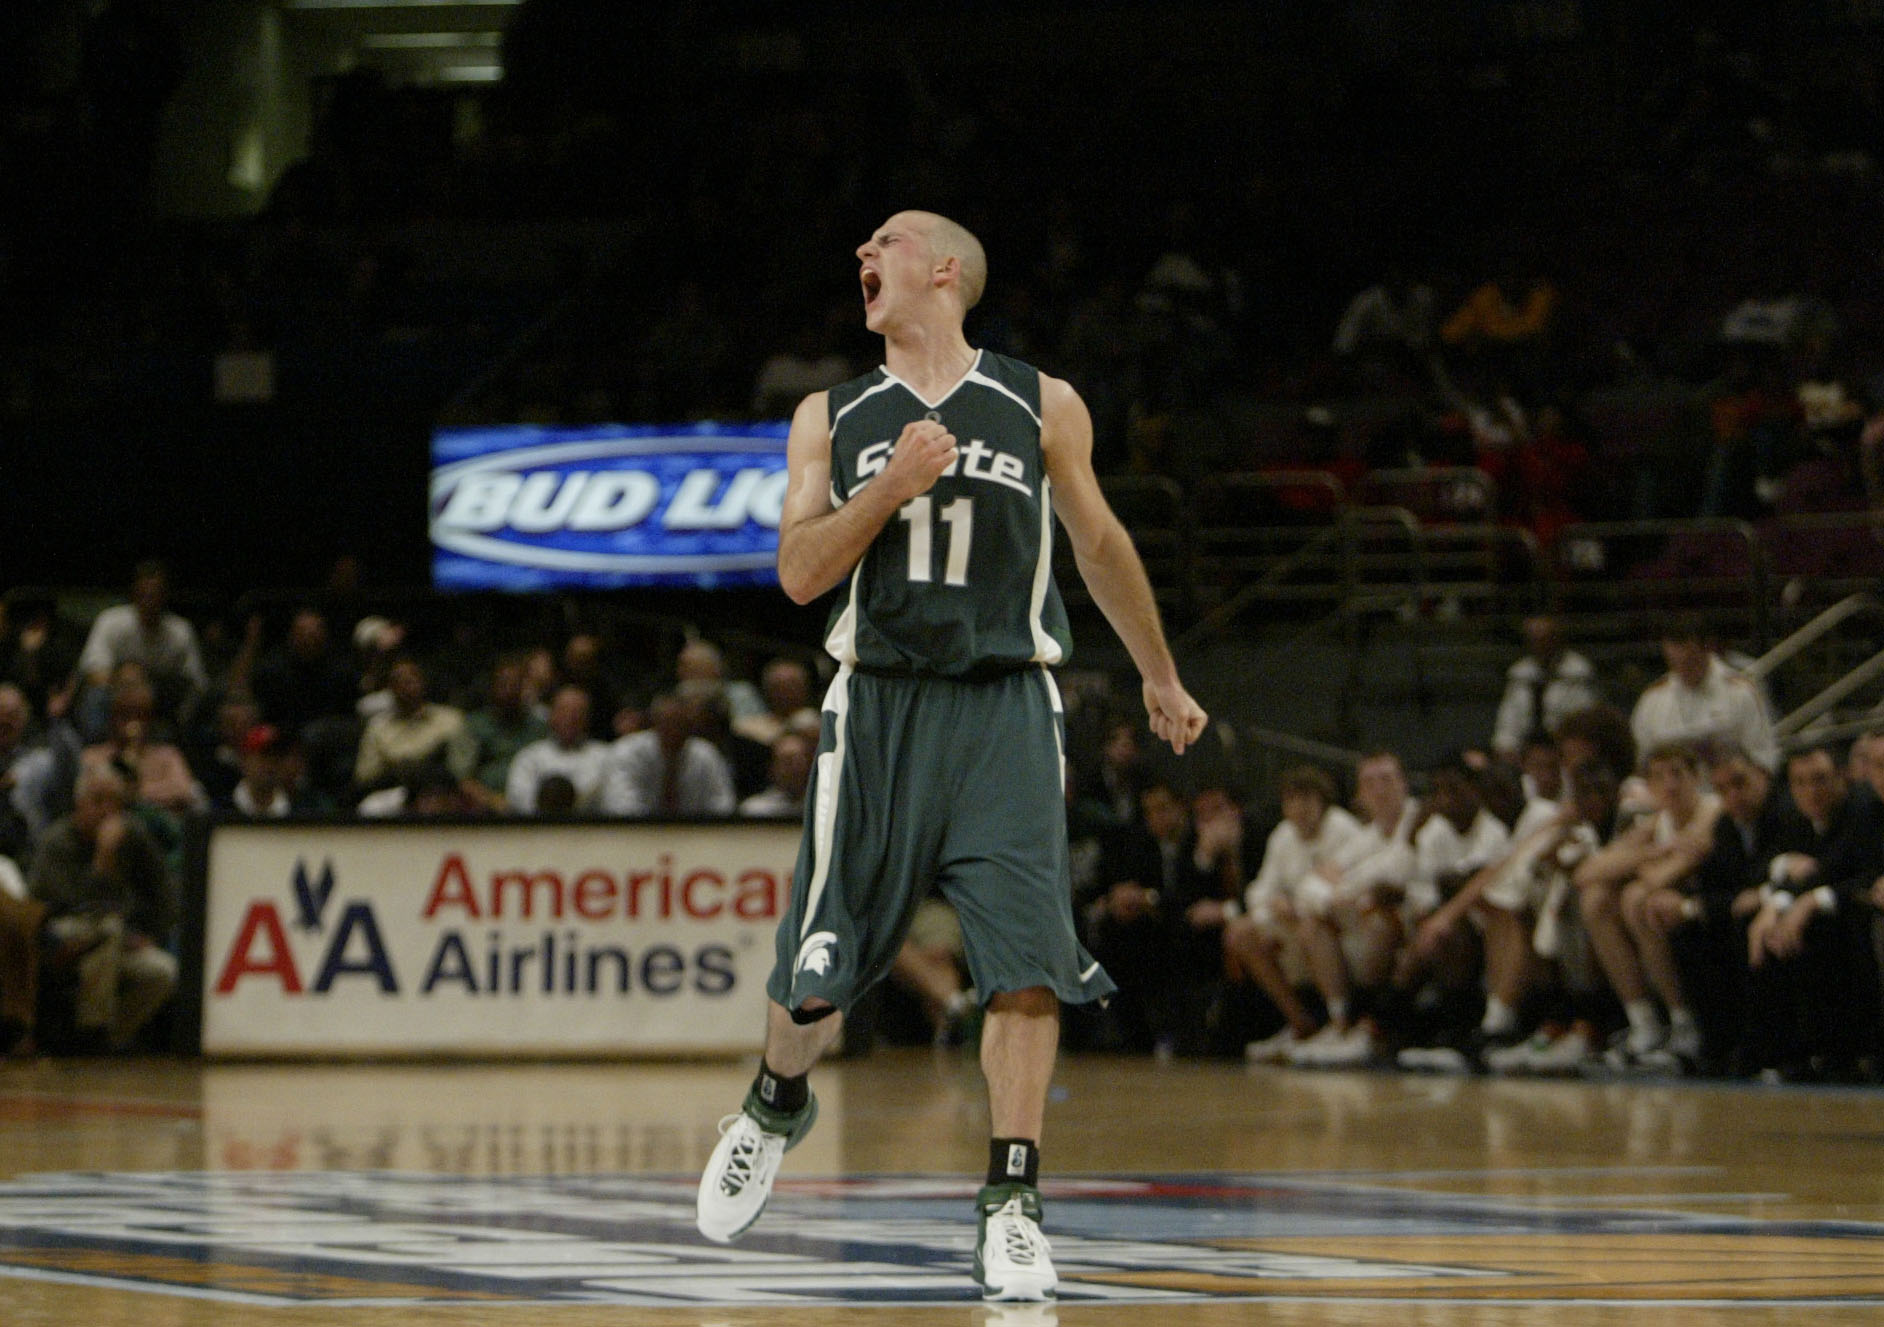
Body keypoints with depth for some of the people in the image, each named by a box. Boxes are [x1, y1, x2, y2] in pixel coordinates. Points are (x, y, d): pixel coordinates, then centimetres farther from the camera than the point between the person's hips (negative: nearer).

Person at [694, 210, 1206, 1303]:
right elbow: (801, 573, -1)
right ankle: (777, 1106, 36)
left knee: (1026, 956, -14)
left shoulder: (1042, 409, 5)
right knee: (818, 969, 5)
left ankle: (1013, 1202, -8)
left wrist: (1161, 677, 24)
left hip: (1005, 709, -1)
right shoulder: (833, 420, 8)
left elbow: (1101, 545, 17)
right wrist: (891, 488, -14)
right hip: (880, 708, 1)